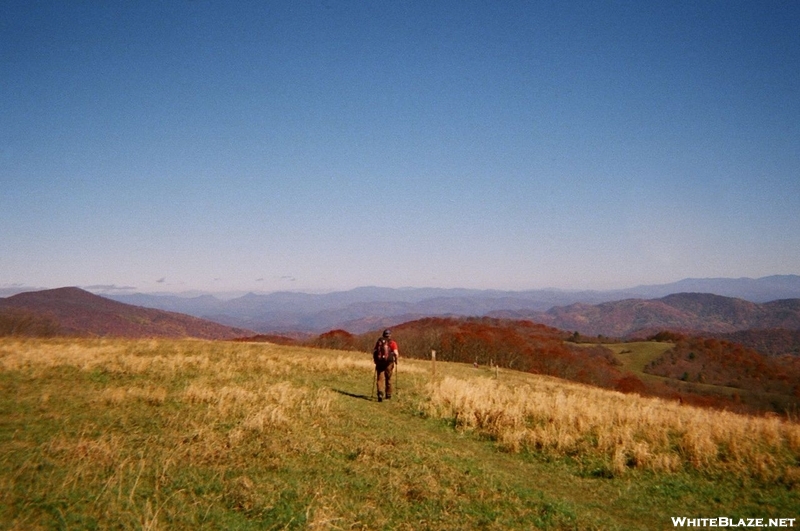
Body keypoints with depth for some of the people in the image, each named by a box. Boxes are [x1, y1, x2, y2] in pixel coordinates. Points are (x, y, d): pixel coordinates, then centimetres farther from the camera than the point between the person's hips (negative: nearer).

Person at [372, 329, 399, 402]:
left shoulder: (378, 342, 8)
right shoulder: (392, 343, -2)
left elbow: (374, 351, 6)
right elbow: (396, 353, -12)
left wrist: (375, 360, 18)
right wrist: (396, 359, 6)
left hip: (379, 362, 1)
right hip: (389, 363, -1)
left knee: (380, 379, 1)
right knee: (388, 379, 15)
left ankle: (380, 394, -18)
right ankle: (388, 395, 27)